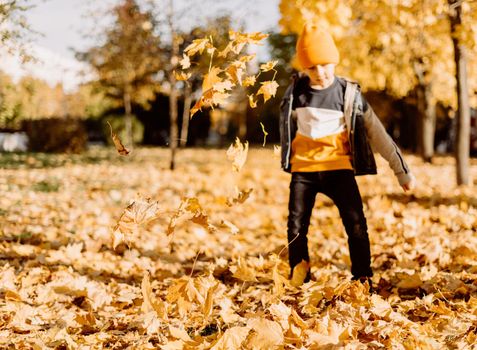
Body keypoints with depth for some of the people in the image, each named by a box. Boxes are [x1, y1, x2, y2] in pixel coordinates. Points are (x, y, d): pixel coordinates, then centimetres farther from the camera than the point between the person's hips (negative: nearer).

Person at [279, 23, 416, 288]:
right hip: (303, 169, 2)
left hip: (338, 168, -2)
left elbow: (376, 132, -1)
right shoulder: (296, 90, 1)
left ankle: (363, 281, -5)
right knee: (296, 227, 1)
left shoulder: (349, 93, -4)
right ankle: (297, 281, 15)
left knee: (356, 223, -13)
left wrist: (401, 170, -1)